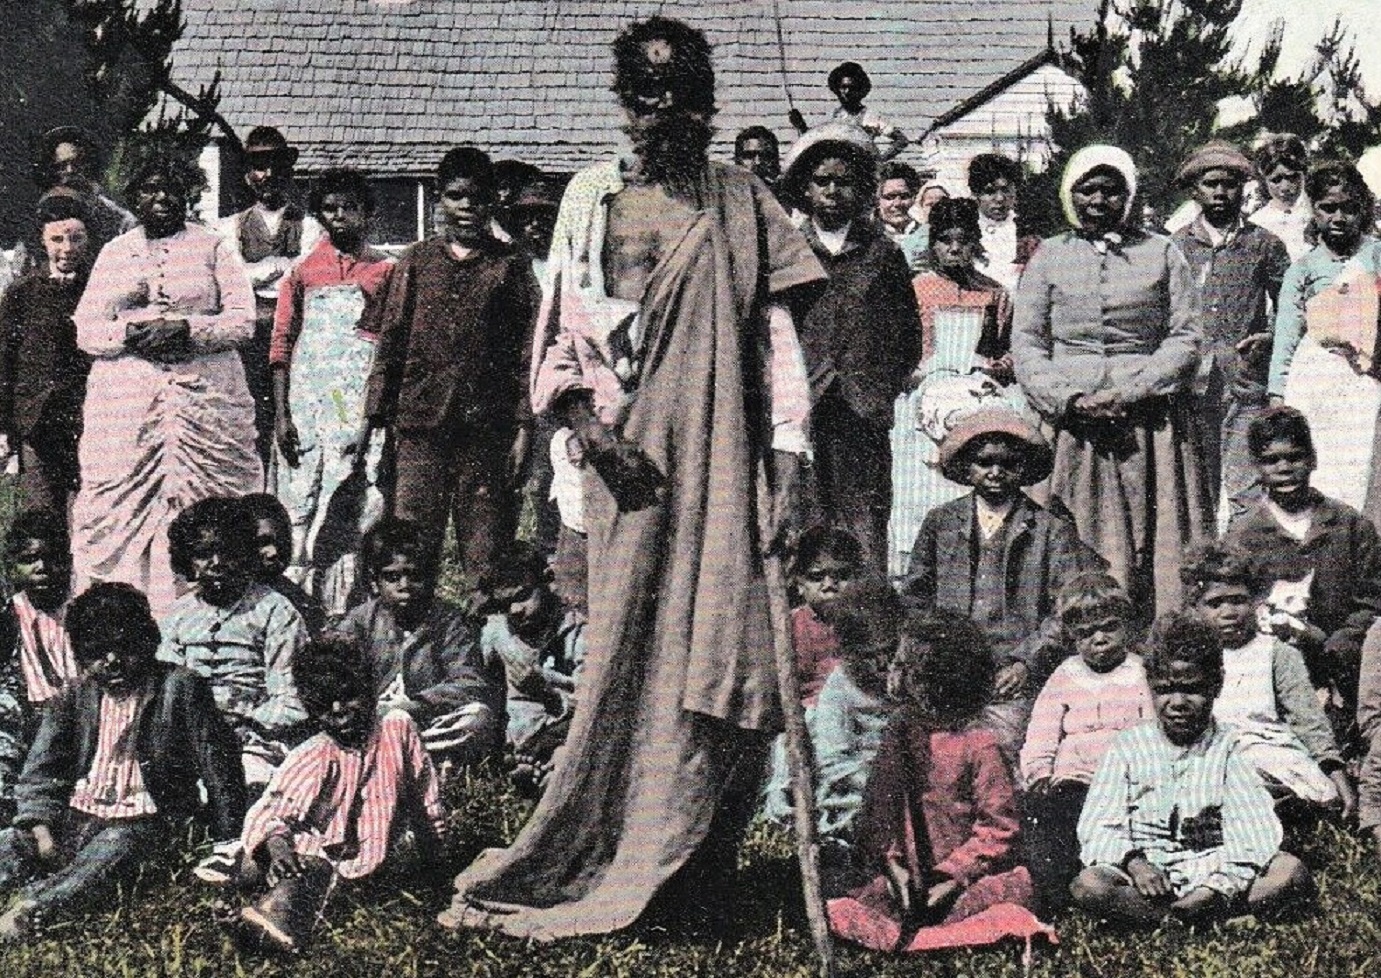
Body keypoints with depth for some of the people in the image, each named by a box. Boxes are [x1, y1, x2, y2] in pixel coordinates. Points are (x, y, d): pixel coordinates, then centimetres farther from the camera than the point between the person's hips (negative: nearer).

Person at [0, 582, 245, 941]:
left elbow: (217, 765, -2)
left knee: (113, 848, -37)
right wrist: (40, 826, -11)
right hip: (77, 815, 7)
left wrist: (231, 843, -6)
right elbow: (40, 772, 8)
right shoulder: (73, 699, 11)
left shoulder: (181, 688, -1)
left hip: (142, 820, -7)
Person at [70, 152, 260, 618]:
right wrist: (130, 333, -10)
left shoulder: (213, 247, 11)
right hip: (124, 400, 2)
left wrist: (187, 330, -13)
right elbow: (85, 331, 10)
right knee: (120, 504, -6)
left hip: (206, 398, -2)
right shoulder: (114, 252, 17)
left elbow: (243, 318, 1)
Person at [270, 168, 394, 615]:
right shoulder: (302, 271, 8)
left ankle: (343, 603, 1)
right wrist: (280, 413, -2)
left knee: (355, 504, -3)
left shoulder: (385, 270, 9)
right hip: (308, 404, 0)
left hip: (363, 405, 0)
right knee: (302, 503, -4)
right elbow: (281, 343, 7)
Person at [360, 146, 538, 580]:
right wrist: (373, 417, 5)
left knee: (485, 552, -1)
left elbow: (528, 350, 3)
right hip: (420, 425, 1)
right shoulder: (417, 262, 12)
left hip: (487, 429, -1)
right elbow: (390, 344, 12)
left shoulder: (510, 265, 7)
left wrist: (524, 427, -5)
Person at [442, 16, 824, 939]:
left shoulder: (744, 201, 9)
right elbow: (563, 322, 8)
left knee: (719, 639, -3)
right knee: (626, 644, -3)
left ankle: (696, 875, 5)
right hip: (630, 446, 0)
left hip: (724, 448, 0)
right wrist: (586, 417, -9)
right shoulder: (593, 196, 10)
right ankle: (603, 857, 4)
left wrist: (787, 455, -2)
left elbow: (777, 333, 6)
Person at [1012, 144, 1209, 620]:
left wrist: (1130, 393, -10)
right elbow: (1025, 343, 7)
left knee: (1156, 540, -4)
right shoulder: (1049, 256, 12)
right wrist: (1068, 400, -9)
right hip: (1073, 422, 0)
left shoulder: (1162, 254, 10)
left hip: (1150, 423, 0)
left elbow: (1186, 338, 3)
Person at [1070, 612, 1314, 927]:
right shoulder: (1129, 746, 8)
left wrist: (1221, 886, -22)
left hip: (1212, 871, 1)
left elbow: (1252, 830, -6)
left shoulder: (1226, 748, 6)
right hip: (1147, 876, 0)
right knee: (1087, 884, -31)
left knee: (1291, 871, -25)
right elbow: (1098, 828, 0)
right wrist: (1133, 862, -20)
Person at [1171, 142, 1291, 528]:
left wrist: (1268, 337, -5)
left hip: (1247, 384, -1)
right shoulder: (1175, 246, 10)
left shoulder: (1264, 244, 8)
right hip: (1191, 386, 1)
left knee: (1245, 494, -7)